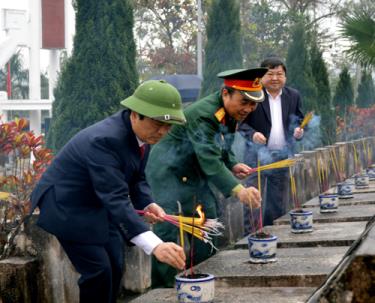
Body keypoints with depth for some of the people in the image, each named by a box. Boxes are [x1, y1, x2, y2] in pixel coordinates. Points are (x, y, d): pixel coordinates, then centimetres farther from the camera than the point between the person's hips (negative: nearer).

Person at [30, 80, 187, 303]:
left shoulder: (142, 132, -7)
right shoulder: (106, 140, -34)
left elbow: (136, 178, 6)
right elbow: (115, 200, -42)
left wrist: (148, 204, -16)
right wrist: (155, 245, -51)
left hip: (97, 205, 9)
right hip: (67, 206, -9)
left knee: (115, 268, 8)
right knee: (98, 271, -12)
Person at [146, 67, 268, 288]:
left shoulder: (232, 113, -1)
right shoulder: (202, 114, -30)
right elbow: (209, 160, -39)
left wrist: (233, 165, -7)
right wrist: (238, 190, -50)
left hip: (195, 174, 10)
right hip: (169, 172, -9)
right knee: (168, 230, -13)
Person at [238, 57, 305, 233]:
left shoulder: (293, 96, 8)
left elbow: (298, 120, 16)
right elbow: (241, 122, -4)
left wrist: (298, 130, -7)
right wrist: (252, 134, -23)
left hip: (282, 155, 5)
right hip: (257, 154, -5)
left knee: (278, 201, 11)